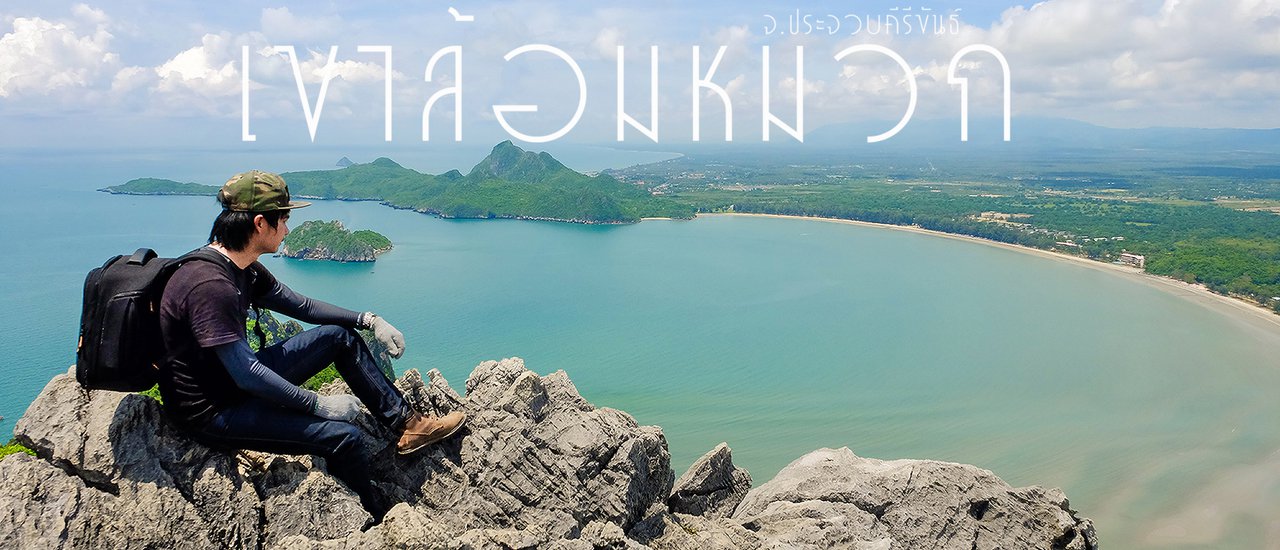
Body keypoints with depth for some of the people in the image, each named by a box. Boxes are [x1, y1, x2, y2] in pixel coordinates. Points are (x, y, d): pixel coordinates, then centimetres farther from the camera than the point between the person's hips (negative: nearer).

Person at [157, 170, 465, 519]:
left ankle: (406, 425, 13)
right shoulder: (209, 286, -29)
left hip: (240, 380, 10)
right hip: (211, 413, -10)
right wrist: (320, 405, -22)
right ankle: (376, 523, 2)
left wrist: (368, 320, 8)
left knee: (340, 336, 11)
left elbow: (300, 306, 14)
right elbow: (247, 374, -30)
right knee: (343, 436, -24)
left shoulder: (242, 268, 2)